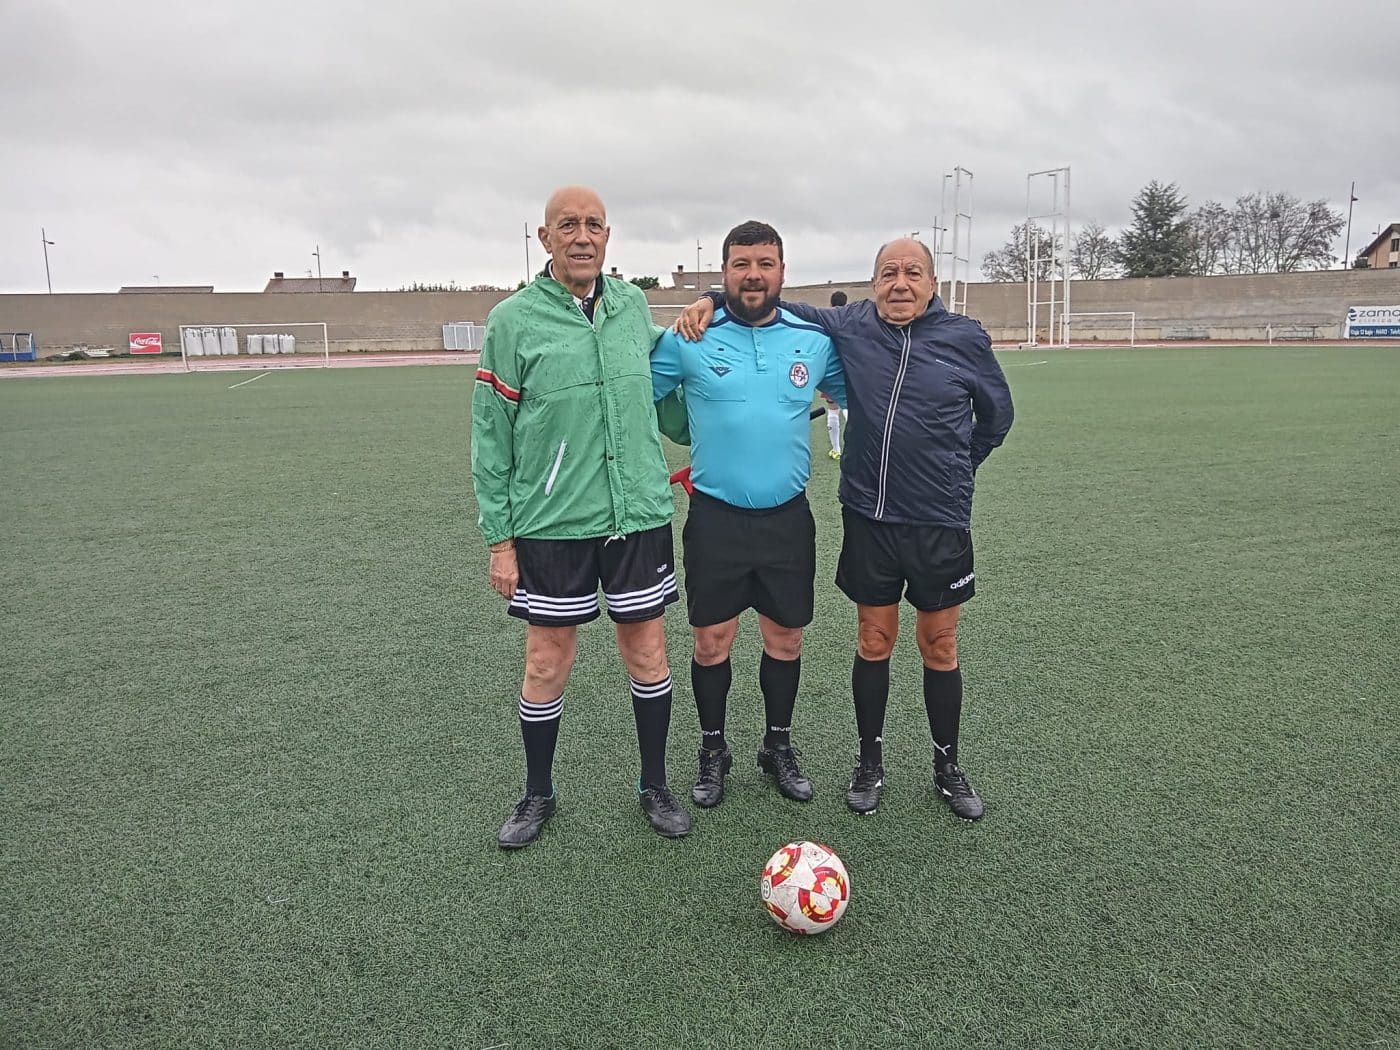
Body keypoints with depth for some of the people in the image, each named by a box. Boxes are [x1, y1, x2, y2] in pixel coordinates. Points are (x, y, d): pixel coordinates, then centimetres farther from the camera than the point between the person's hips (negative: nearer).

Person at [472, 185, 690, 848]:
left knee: (646, 651, 10)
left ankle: (655, 787, 30)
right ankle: (538, 794, 30)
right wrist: (499, 537, -5)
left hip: (638, 514, 3)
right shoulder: (513, 321, -6)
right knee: (548, 662, 7)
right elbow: (491, 437, -4)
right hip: (552, 523, -2)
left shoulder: (633, 304, 4)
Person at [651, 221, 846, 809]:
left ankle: (778, 746, 33)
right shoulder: (689, 340, -5)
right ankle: (713, 750, 28)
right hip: (715, 516, -2)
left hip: (788, 517, 2)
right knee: (712, 640, 7)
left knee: (785, 637, 12)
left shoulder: (815, 340, 1)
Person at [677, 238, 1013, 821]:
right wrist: (712, 300, -3)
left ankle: (947, 765, 29)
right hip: (868, 517, 1)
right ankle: (870, 760, 29)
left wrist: (952, 469, 12)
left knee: (939, 646, 10)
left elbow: (996, 414, 11)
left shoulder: (965, 337, -4)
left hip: (939, 522, -1)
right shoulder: (850, 326, -1)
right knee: (874, 641, 12)